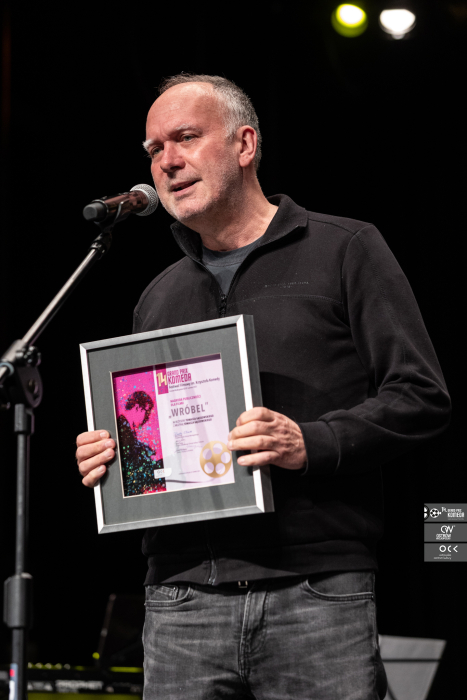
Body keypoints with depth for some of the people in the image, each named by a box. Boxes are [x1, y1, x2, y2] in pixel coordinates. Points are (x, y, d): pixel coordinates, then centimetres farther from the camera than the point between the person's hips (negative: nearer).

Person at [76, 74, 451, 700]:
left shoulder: (345, 251, 6)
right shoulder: (159, 299, 22)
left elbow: (421, 397, -1)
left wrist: (310, 444, -15)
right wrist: (107, 459, 6)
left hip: (316, 595, -4)